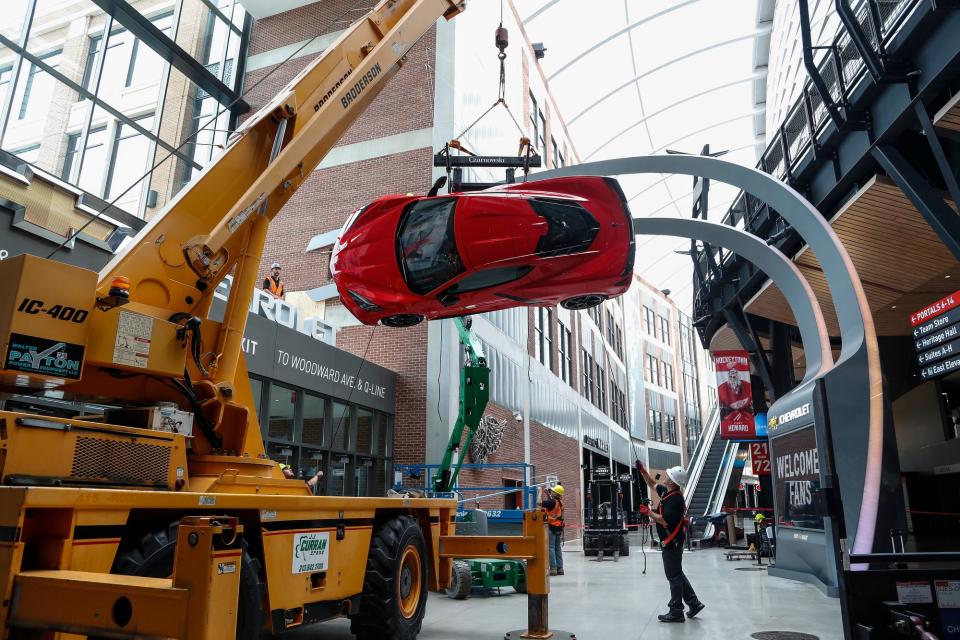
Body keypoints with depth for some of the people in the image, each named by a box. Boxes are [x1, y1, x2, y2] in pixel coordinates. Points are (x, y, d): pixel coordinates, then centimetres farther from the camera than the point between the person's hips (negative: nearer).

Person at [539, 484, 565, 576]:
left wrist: (541, 491, -10)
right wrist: (547, 494, 18)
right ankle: (560, 568, 16)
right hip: (559, 528, 8)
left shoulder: (553, 502, -17)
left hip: (552, 527, -8)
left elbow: (539, 502, -22)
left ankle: (553, 569, -6)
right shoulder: (560, 502, 9)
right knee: (558, 548, 13)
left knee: (551, 548, -4)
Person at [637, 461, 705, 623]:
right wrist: (643, 471, 14)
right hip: (670, 542, 10)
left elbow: (665, 521, -29)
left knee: (674, 576, 0)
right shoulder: (666, 492, 4)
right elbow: (652, 485, 22)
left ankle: (676, 612, 10)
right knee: (677, 574, 19)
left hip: (671, 543, -10)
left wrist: (649, 512, -17)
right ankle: (694, 603, 28)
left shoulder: (675, 499, -24)